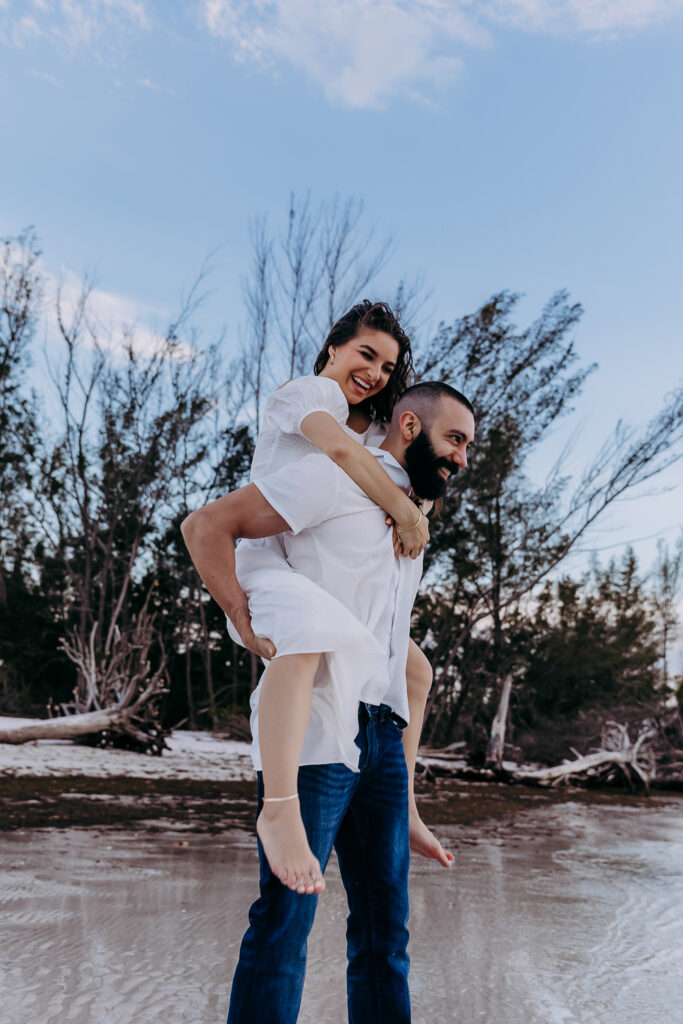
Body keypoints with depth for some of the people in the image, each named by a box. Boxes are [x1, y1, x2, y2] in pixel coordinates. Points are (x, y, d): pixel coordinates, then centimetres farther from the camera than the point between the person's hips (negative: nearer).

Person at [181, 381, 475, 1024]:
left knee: (385, 927, 10)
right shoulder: (335, 477, -1)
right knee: (285, 919, -5)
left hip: (382, 736, 8)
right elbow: (207, 525, -7)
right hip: (316, 729, -8)